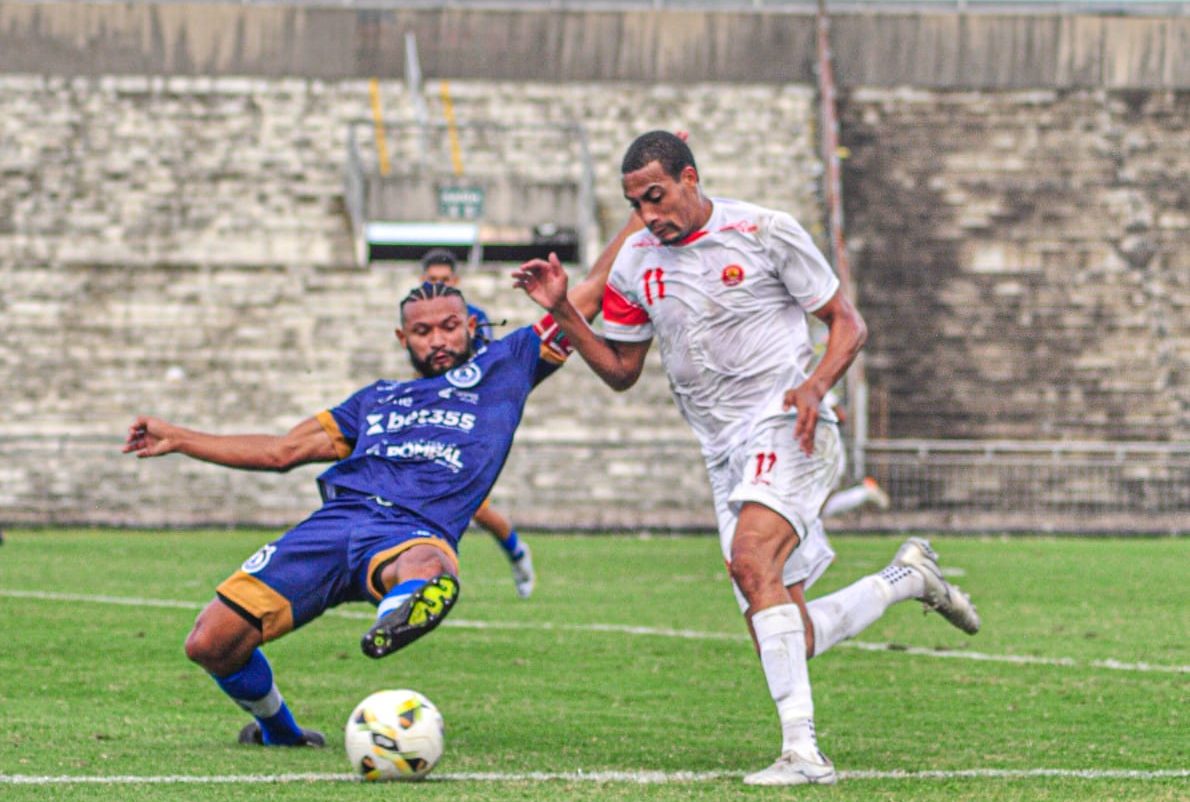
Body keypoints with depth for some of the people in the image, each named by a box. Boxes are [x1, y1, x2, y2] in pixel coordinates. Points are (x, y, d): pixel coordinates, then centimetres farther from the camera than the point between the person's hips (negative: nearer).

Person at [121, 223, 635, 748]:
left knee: (426, 569, -44)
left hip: (415, 531, -4)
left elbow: (588, 294, 26)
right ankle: (277, 730, 20)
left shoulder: (504, 367, 23)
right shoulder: (376, 400, 31)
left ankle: (398, 621, -79)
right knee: (210, 644, -7)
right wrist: (177, 440, 30)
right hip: (335, 520, 4)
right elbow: (282, 451, 33)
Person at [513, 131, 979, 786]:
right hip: (726, 455, 6)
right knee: (791, 644, 1)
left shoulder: (764, 232, -4)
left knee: (750, 560, -32)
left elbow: (847, 324, 1)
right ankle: (908, 577, 28)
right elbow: (620, 371, 18)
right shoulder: (635, 263, 11)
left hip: (787, 430, -6)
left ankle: (801, 750, -34)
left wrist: (815, 386, -18)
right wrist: (563, 313, 2)